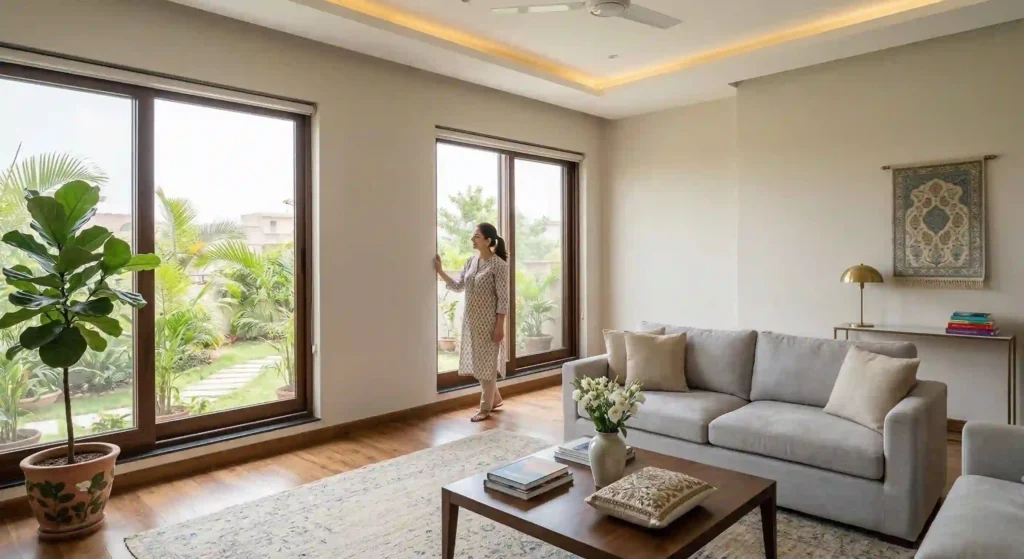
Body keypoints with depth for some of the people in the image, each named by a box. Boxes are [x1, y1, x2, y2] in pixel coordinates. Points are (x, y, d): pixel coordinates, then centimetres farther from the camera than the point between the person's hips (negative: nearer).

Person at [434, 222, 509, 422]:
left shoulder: (498, 264, -14)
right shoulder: (471, 261, 7)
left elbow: (503, 298, -15)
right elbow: (458, 287, 12)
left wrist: (500, 325, -17)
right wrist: (440, 271, 3)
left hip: (488, 320, -8)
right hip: (471, 319, 8)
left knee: (487, 361, 2)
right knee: (477, 361, 15)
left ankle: (485, 407, 14)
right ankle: (495, 398, 32)